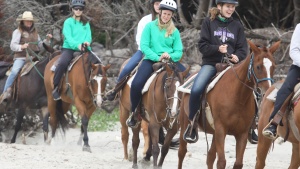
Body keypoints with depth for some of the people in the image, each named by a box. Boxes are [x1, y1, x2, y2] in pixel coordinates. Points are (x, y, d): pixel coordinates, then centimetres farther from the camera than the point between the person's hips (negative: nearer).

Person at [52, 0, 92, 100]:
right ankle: (55, 88, -17)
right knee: (62, 63, -33)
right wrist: (77, 45, -29)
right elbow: (68, 37, -10)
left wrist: (87, 42, -21)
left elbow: (89, 36, 4)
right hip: (69, 48, -4)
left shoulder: (86, 23, 17)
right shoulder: (68, 22, 4)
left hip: (83, 49, 4)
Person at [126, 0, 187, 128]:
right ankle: (134, 112, -6)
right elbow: (144, 46, -5)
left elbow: (179, 51, 5)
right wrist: (157, 57, -18)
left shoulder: (175, 31, 10)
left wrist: (170, 56, -17)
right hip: (151, 60, -3)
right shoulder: (150, 26, 4)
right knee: (137, 83, -28)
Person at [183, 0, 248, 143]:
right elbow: (203, 46, 1)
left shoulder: (237, 26, 14)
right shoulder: (208, 23, 6)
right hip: (211, 63, -2)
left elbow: (242, 48, 10)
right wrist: (217, 49, -16)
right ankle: (192, 123, -8)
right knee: (196, 90, -27)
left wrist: (237, 56, -12)